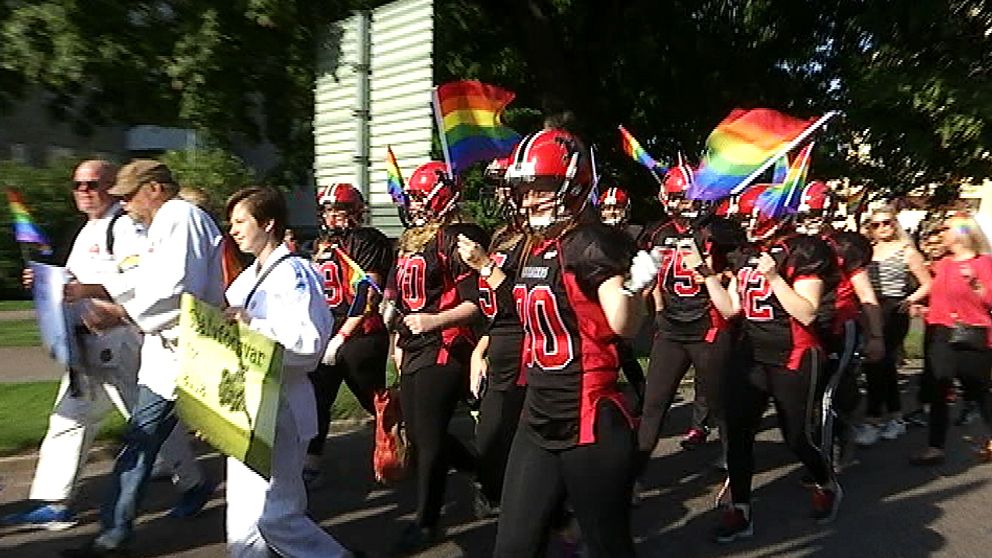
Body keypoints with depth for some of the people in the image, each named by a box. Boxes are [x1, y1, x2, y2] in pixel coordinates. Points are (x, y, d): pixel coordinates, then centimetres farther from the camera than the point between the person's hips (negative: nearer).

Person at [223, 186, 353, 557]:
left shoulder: (294, 273, -13)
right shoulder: (248, 278, 15)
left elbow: (309, 341, -23)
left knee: (273, 512, -2)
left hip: (279, 407, -9)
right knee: (243, 513, 15)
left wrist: (253, 324, -25)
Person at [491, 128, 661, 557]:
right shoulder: (531, 246, 8)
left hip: (590, 422, -8)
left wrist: (633, 288, -40)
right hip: (538, 421, 8)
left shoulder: (591, 243, -15)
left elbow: (624, 326, -22)